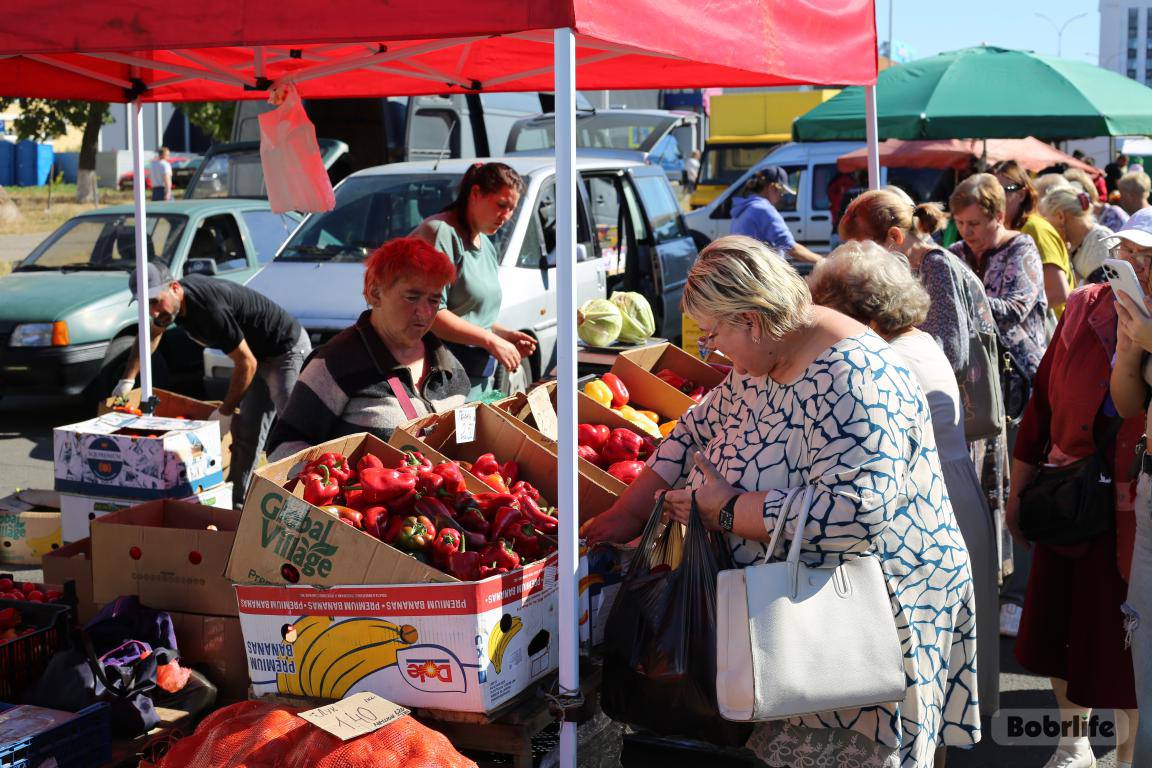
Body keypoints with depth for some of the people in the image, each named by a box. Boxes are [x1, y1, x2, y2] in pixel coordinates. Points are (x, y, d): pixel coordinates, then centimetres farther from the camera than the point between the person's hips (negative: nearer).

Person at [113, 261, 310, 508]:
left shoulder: (209, 310, -34)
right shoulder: (177, 299, -5)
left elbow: (247, 364, -26)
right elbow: (151, 335, 19)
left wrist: (225, 412, -17)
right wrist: (128, 379, 16)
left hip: (288, 349, -9)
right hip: (259, 354, 10)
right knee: (246, 429, 10)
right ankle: (237, 502, 16)